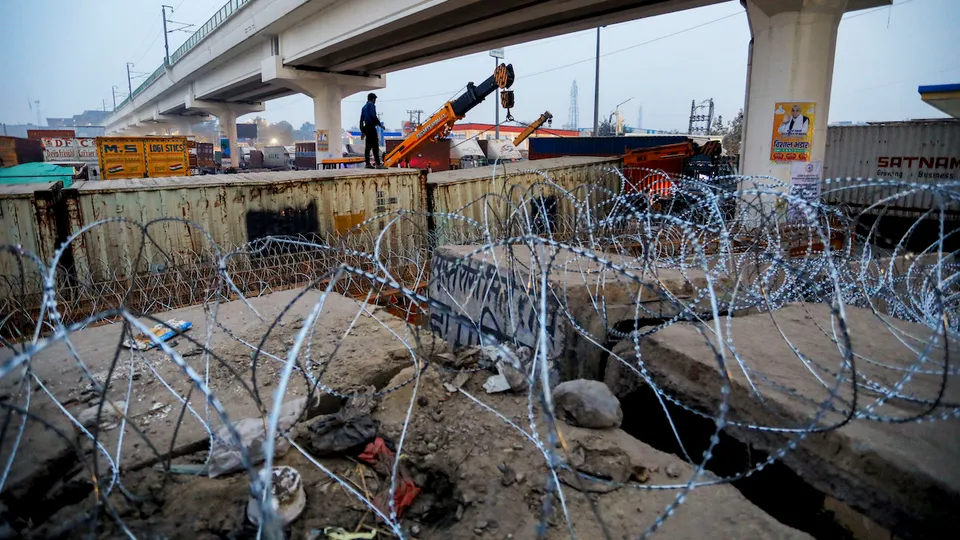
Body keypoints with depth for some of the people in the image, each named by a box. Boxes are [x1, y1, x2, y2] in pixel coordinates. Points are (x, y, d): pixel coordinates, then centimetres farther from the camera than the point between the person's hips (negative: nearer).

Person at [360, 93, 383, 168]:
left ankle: (367, 163, 8)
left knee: (368, 146, 10)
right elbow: (374, 116, -16)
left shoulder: (364, 107, 21)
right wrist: (380, 124, -9)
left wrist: (362, 131, 22)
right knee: (375, 145, -13)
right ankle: (378, 164, -20)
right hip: (371, 127, -9)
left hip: (366, 127, 9)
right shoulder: (372, 105, -3)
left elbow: (361, 119, 21)